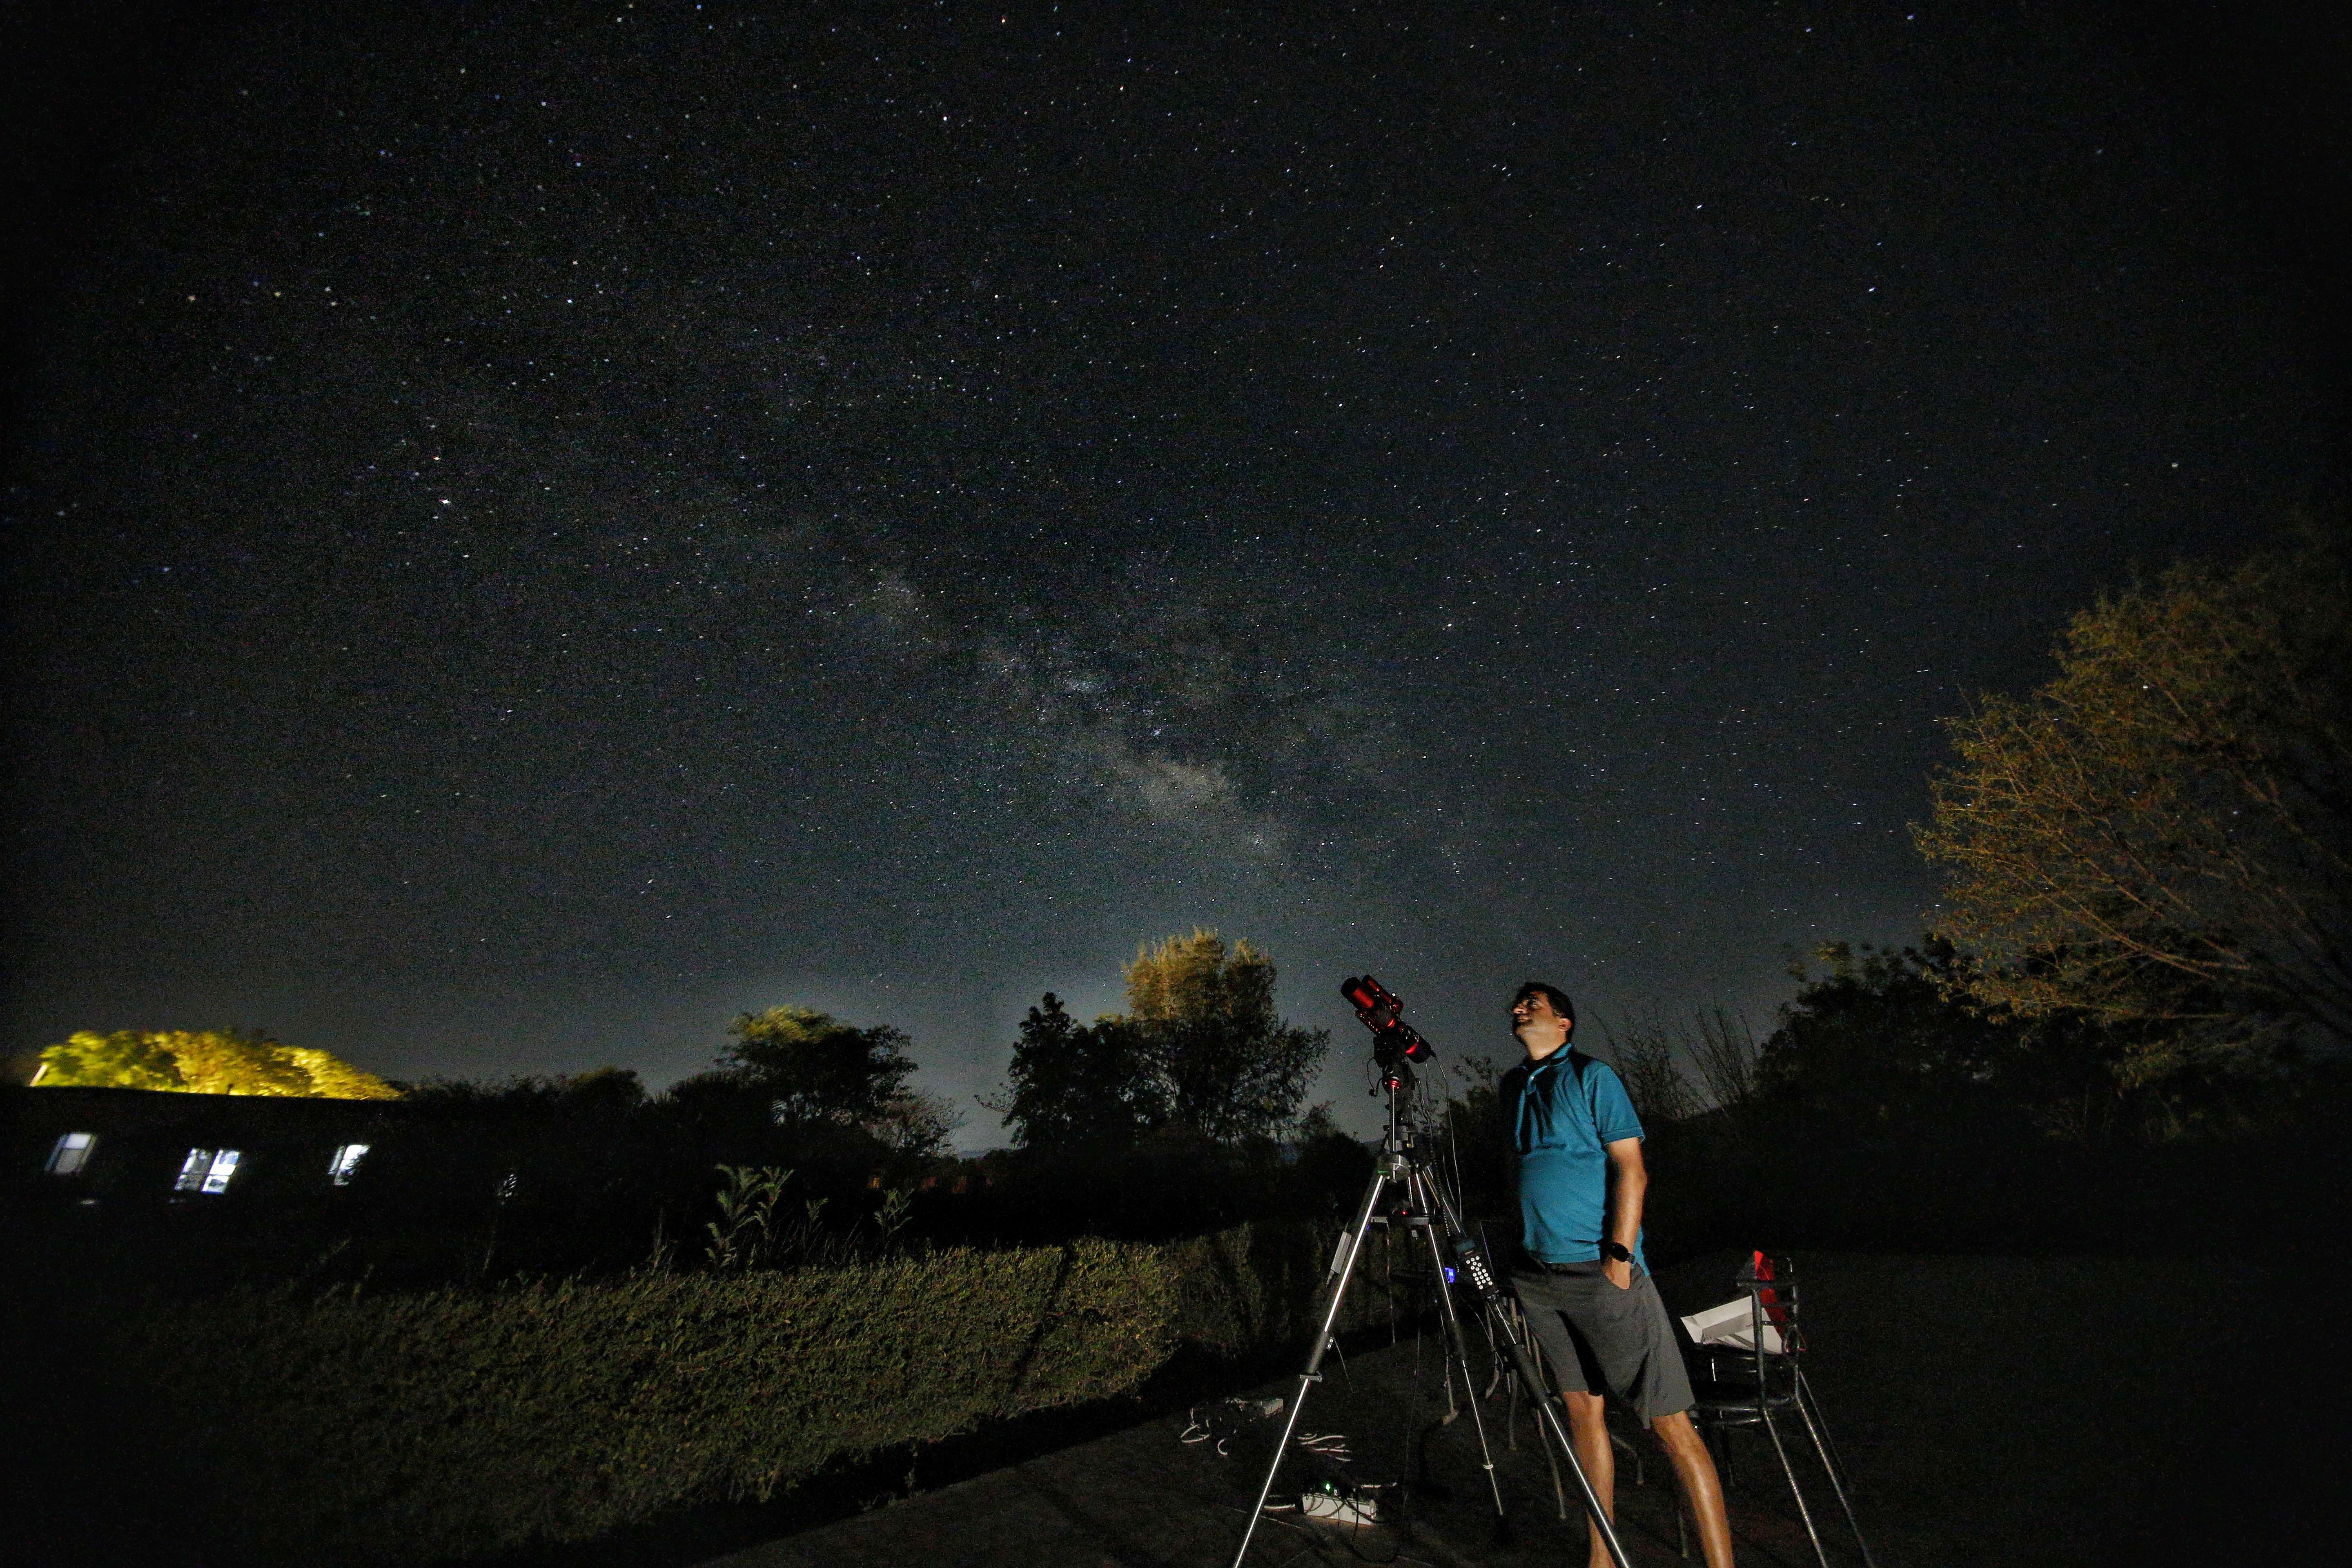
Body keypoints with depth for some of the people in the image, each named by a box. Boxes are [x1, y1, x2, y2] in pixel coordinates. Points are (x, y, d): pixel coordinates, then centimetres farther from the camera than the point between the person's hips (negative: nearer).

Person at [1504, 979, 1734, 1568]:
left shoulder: (1592, 1077, -6)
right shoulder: (1512, 1086, 11)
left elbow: (1632, 1171, -9)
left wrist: (1618, 1255, -15)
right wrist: (1513, 1260, 16)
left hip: (1601, 1271, -5)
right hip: (1539, 1276, 6)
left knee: (1670, 1421, -2)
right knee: (1583, 1409, 13)